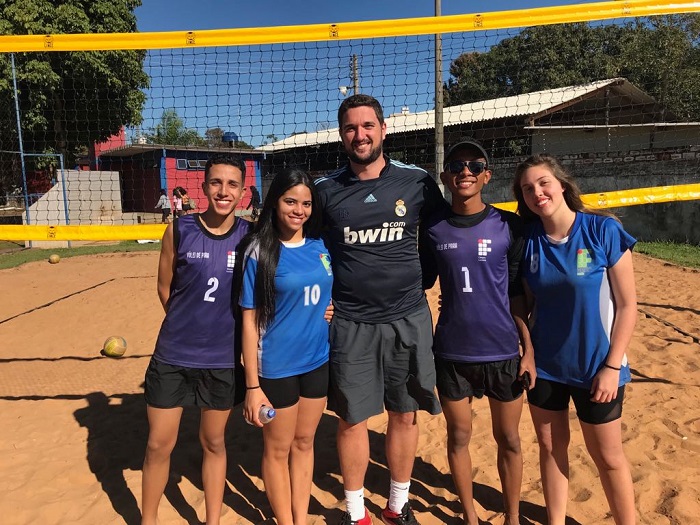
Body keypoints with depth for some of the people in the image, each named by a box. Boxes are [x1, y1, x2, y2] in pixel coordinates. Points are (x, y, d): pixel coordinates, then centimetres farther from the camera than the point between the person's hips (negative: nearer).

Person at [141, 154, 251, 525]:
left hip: (223, 359, 0)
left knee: (214, 442, 16)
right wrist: (189, 326, 5)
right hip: (173, 356, 0)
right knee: (158, 445, 11)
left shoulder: (250, 236, -7)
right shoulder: (179, 230, -7)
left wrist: (223, 329, -3)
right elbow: (165, 288, 3)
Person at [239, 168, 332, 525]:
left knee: (304, 443, 18)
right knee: (278, 449, 12)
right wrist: (252, 386, -14)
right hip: (276, 366, -4)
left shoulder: (321, 246, 1)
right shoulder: (260, 251, -12)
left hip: (318, 361, 5)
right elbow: (249, 320, -12)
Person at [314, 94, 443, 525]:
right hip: (351, 324, 0)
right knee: (352, 419, 8)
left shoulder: (417, 181, -1)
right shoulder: (325, 190, 0)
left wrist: (419, 283, 6)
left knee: (406, 415, 12)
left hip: (409, 320, 1)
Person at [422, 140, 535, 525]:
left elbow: (517, 293, 0)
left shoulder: (509, 226, -4)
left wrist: (529, 349, -2)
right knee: (459, 436, 13)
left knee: (508, 439, 13)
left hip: (503, 352, -1)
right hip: (451, 353, 1)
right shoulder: (433, 228, 0)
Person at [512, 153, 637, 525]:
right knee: (551, 447, 16)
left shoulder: (603, 230, -13)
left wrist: (612, 366, -13)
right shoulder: (528, 239, -3)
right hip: (545, 364, 3)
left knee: (607, 456, 10)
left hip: (595, 366, -3)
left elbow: (627, 305, -10)